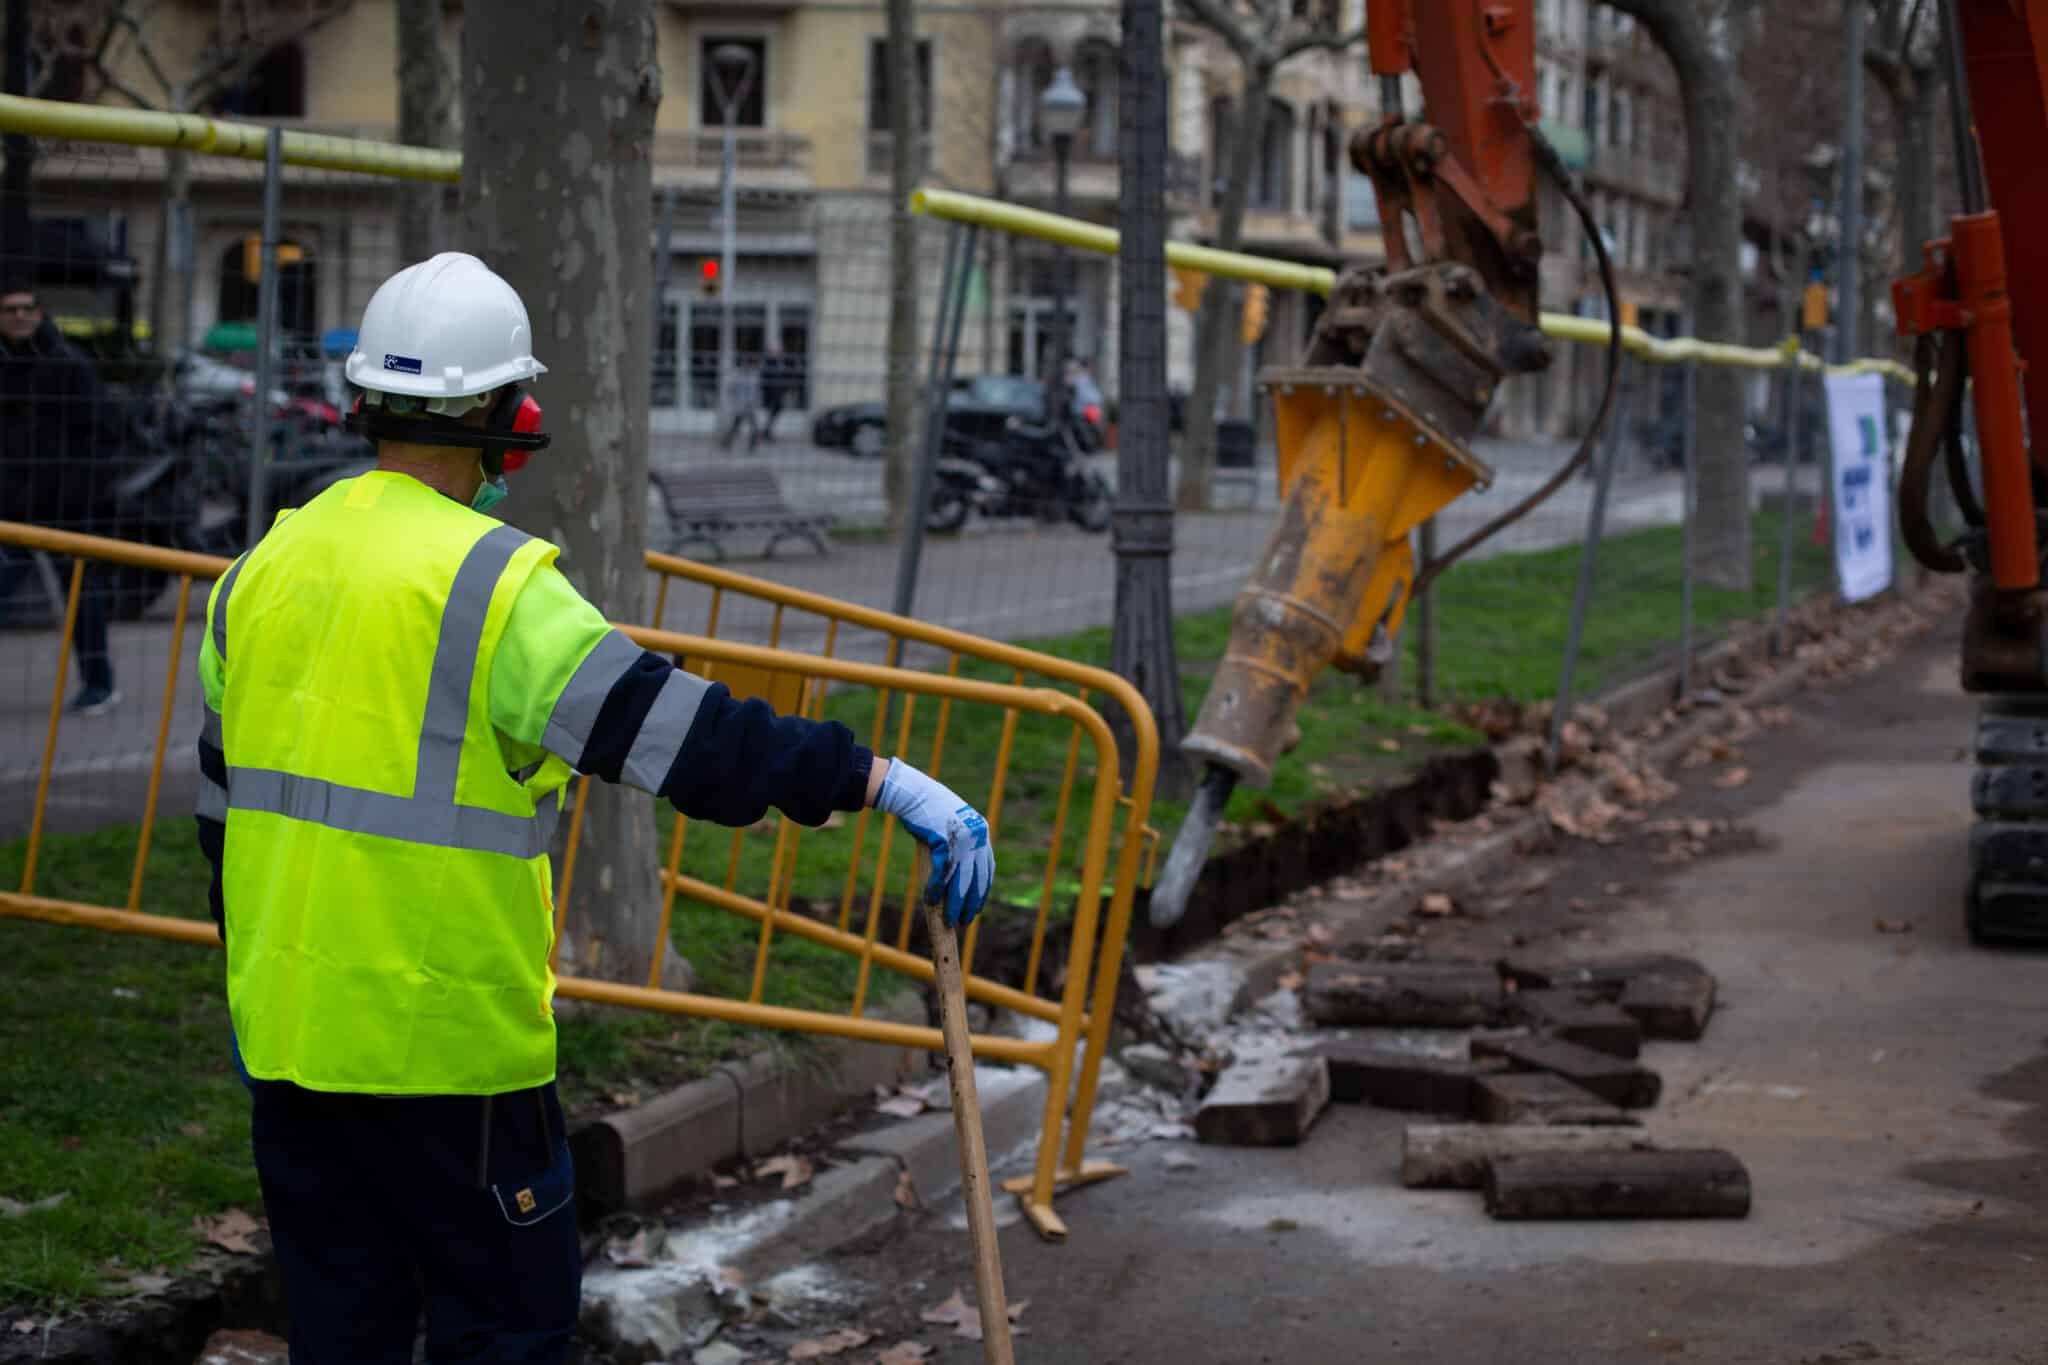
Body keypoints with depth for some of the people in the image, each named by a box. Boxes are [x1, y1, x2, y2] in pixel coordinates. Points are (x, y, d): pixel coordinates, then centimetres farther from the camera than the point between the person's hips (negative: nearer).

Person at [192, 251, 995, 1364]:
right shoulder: (493, 583, -16)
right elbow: (673, 730, -24)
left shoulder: (264, 568, 7)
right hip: (443, 1044, -7)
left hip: (286, 1028, 7)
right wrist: (882, 781, -24)